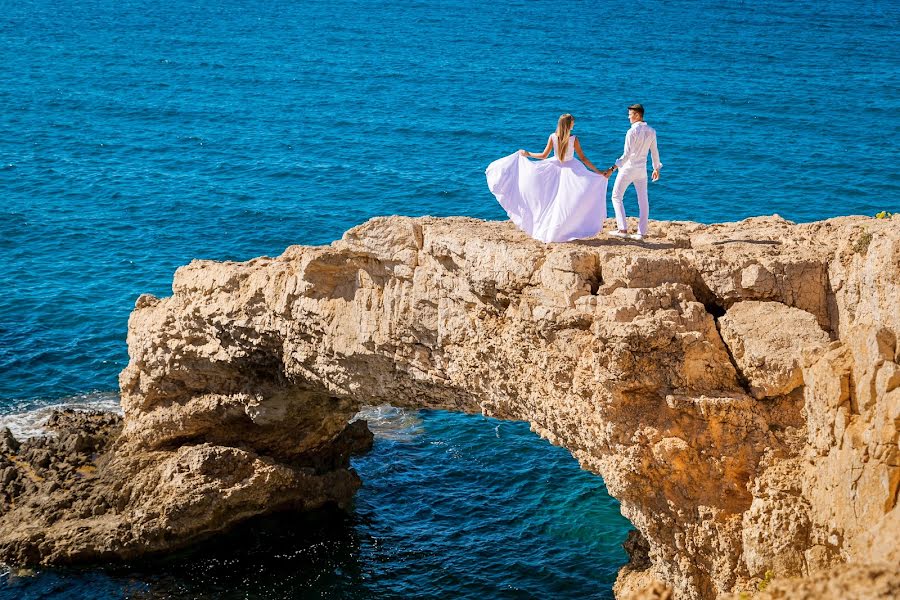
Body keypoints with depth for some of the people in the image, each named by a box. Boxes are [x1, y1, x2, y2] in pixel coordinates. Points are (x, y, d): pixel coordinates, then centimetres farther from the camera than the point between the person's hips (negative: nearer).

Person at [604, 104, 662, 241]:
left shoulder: (632, 132, -17)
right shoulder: (651, 131, 3)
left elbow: (626, 154, -22)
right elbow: (654, 151, 11)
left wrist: (612, 168, -23)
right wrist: (656, 168, 24)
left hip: (628, 168, -6)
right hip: (642, 169, 6)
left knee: (617, 196, 3)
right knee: (643, 200, 9)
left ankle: (623, 230, -6)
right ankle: (641, 232, 8)